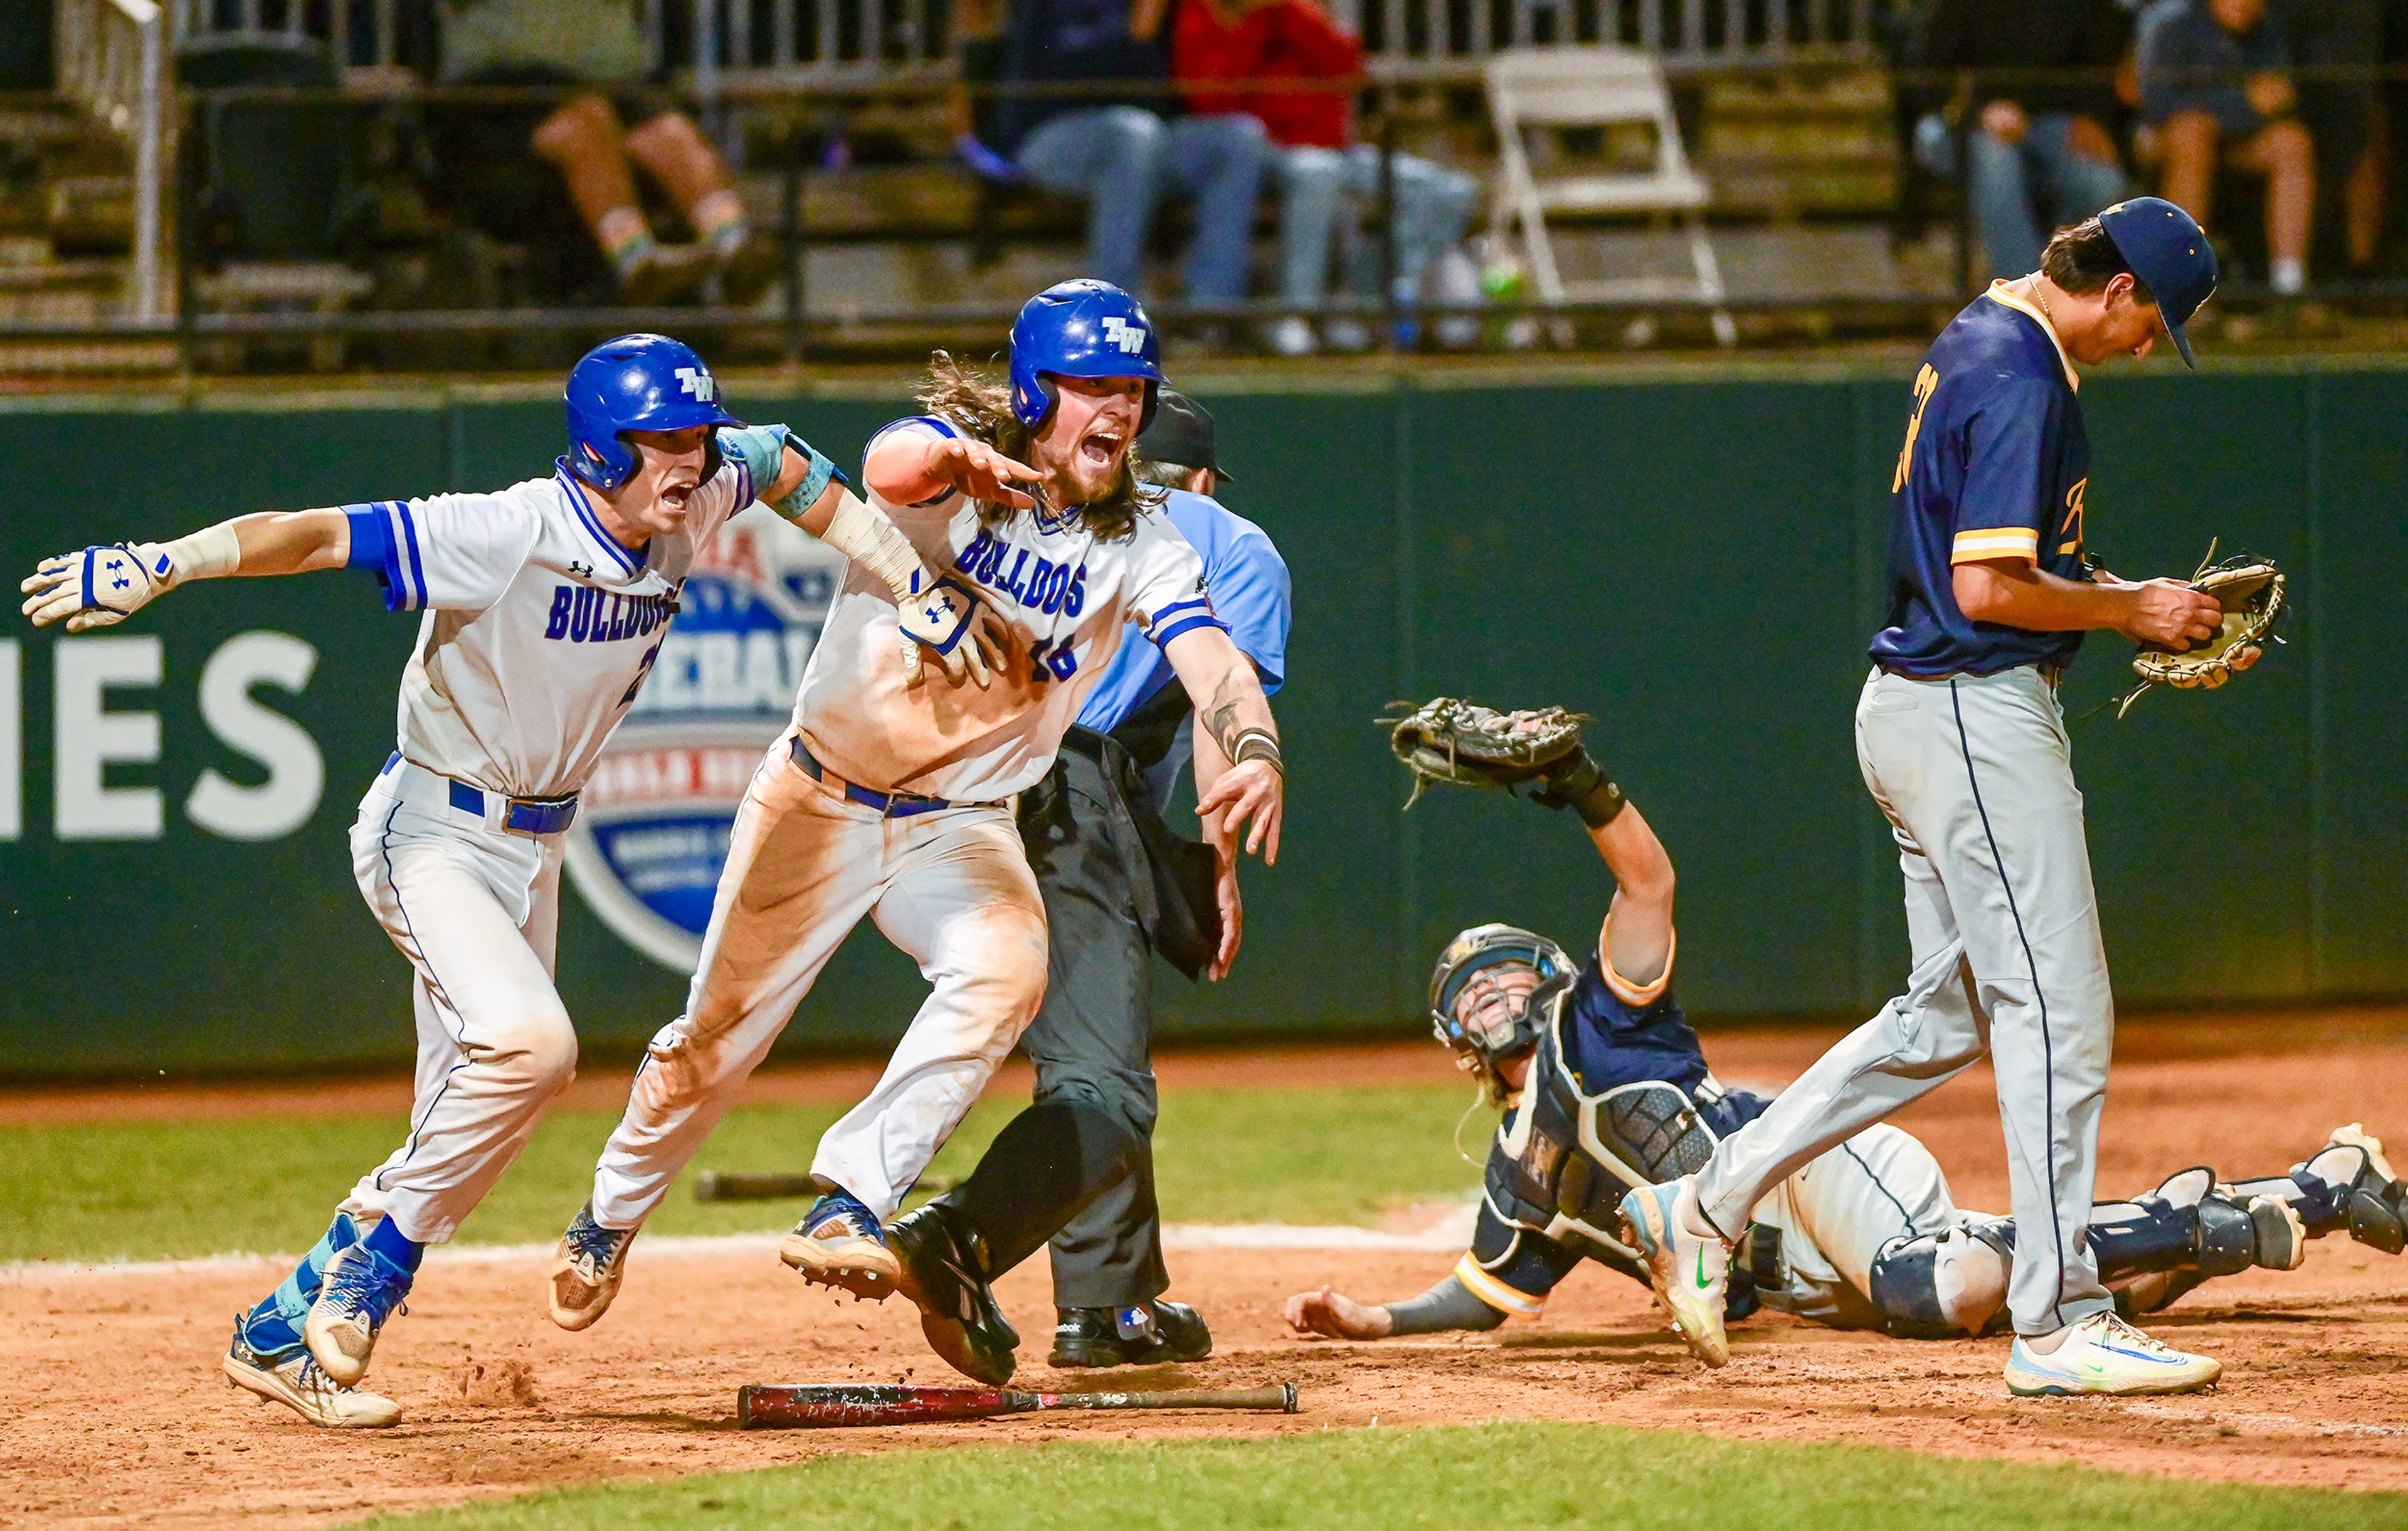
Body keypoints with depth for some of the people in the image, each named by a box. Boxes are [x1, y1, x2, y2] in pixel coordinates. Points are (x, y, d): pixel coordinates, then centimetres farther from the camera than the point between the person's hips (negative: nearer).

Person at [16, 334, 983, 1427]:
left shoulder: (693, 510, -5)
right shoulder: (510, 538, -26)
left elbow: (785, 465, 16)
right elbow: (320, 536, -33)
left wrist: (911, 585, 14)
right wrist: (162, 564, -46)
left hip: (534, 844, 8)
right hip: (431, 834, -8)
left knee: (460, 1147, 7)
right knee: (529, 1040, -30)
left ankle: (280, 1334, 19)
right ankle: (375, 1265, -11)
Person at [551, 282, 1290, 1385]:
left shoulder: (1140, 544, -6)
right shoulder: (948, 457, -14)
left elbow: (1211, 661, -21)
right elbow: (891, 467, -39)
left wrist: (1254, 752, -43)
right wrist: (956, 457, -64)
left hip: (961, 828, 2)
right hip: (821, 799, -2)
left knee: (1004, 971, -30)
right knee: (716, 1038, 5)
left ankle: (850, 1206, -30)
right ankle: (610, 1221, 32)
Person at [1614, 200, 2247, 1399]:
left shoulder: (1974, 344, 15)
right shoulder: (2023, 380, -18)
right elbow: (1990, 589, -23)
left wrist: (2126, 598, 15)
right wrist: (2129, 611, -10)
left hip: (1917, 708, 11)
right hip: (1976, 713, -11)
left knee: (1947, 1013, 16)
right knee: (2058, 1010, -8)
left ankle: (1708, 1204, 19)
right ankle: (2059, 1323, -7)